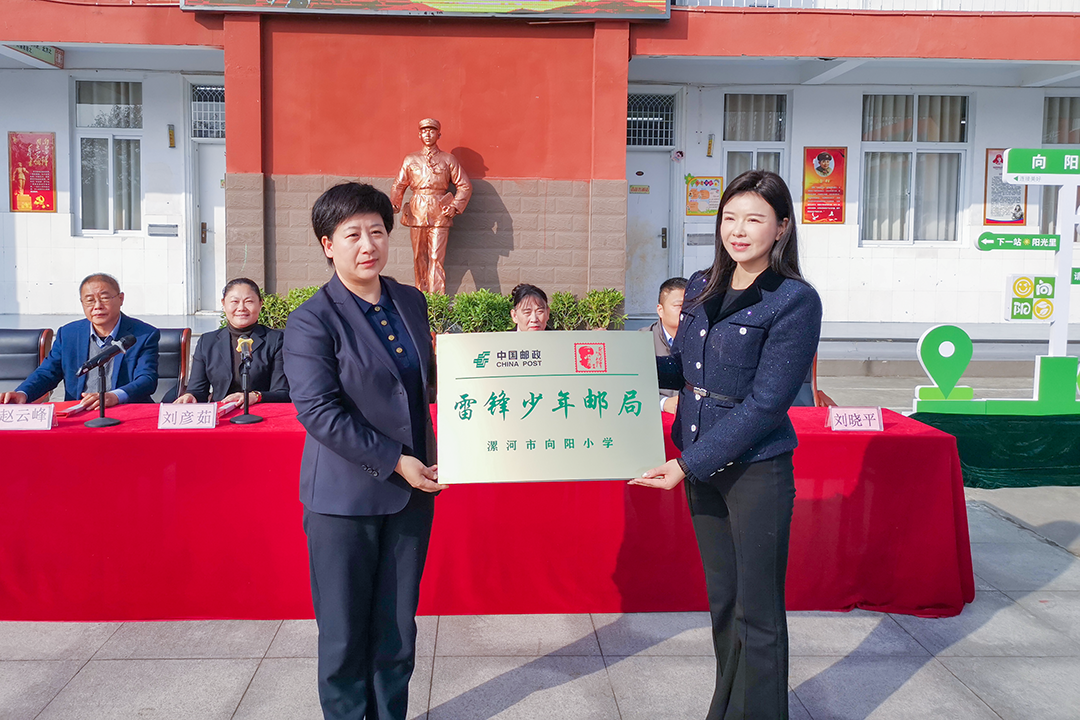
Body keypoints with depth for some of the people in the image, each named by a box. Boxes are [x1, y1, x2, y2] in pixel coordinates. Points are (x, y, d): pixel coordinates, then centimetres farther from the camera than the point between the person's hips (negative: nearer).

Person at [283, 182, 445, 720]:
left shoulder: (411, 303, 8)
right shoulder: (311, 322, -11)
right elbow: (318, 410, -17)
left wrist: (427, 458, 6)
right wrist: (393, 461, -18)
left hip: (411, 491, 5)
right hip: (345, 497, -5)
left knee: (398, 627, 14)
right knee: (344, 633, 8)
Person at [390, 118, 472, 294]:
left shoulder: (448, 159, 10)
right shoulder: (410, 160, 14)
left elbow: (465, 185, 9)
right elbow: (398, 185, 14)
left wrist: (455, 206, -3)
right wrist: (395, 204, -3)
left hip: (440, 213, -2)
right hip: (417, 212, 2)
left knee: (436, 258, -9)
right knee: (419, 257, 4)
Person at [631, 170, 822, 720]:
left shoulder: (795, 302, -13)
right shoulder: (702, 288, 7)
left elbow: (765, 402, -17)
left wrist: (688, 465, -18)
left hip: (756, 471, -6)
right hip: (701, 466, 6)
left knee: (757, 614, 6)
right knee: (722, 600, 19)